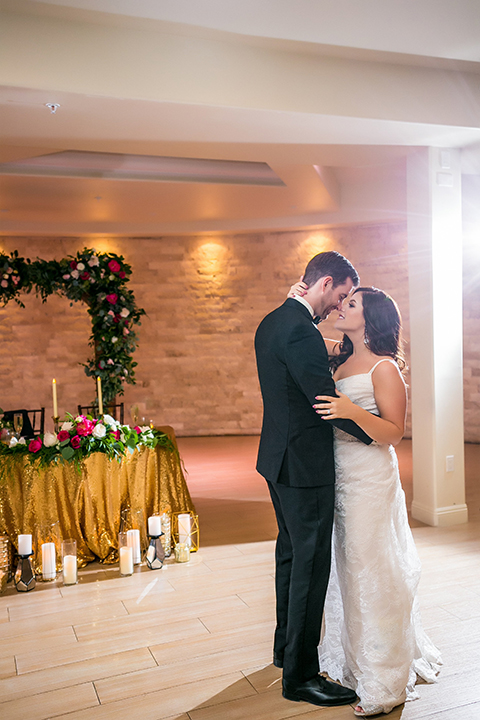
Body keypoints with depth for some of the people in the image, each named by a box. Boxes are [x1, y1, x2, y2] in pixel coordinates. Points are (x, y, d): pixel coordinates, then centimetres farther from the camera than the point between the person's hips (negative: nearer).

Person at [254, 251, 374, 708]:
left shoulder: (272, 322, 10)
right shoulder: (300, 331, -22)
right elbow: (326, 400, -22)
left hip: (281, 459, 11)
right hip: (305, 465, -11)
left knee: (292, 554, 22)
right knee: (311, 564, 1)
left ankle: (287, 646, 39)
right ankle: (299, 675, 14)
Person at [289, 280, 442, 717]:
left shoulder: (384, 368, -10)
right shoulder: (336, 357, 8)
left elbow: (394, 434, -14)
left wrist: (354, 411, -29)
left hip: (369, 479, -7)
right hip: (335, 476, 7)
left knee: (371, 574, 1)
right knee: (344, 569, 16)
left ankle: (383, 685, 16)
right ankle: (351, 662, 35)